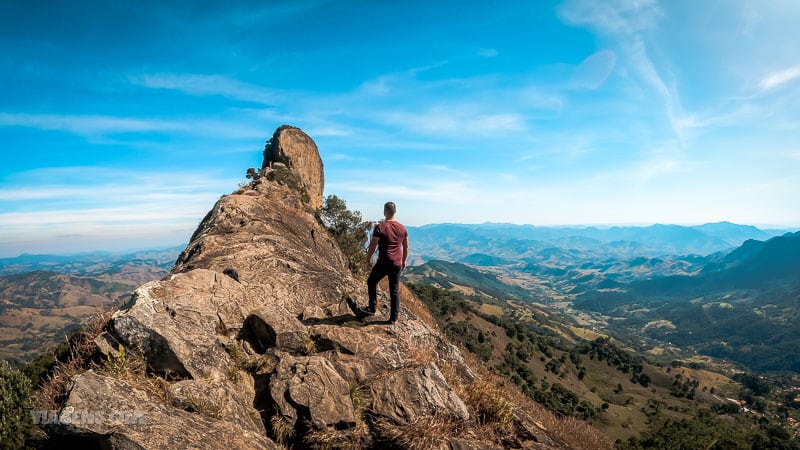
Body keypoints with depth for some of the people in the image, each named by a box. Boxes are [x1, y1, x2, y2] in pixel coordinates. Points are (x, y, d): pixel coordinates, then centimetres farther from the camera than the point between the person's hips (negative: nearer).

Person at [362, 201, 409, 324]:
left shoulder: (380, 227, -11)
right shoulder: (402, 228, 3)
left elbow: (372, 246, -9)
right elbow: (406, 247, 11)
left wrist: (368, 260, 4)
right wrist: (404, 261, 24)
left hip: (383, 263, -4)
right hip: (397, 264, 4)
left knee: (371, 282, 20)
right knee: (395, 290, 10)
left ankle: (372, 308, 23)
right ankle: (394, 318, 14)